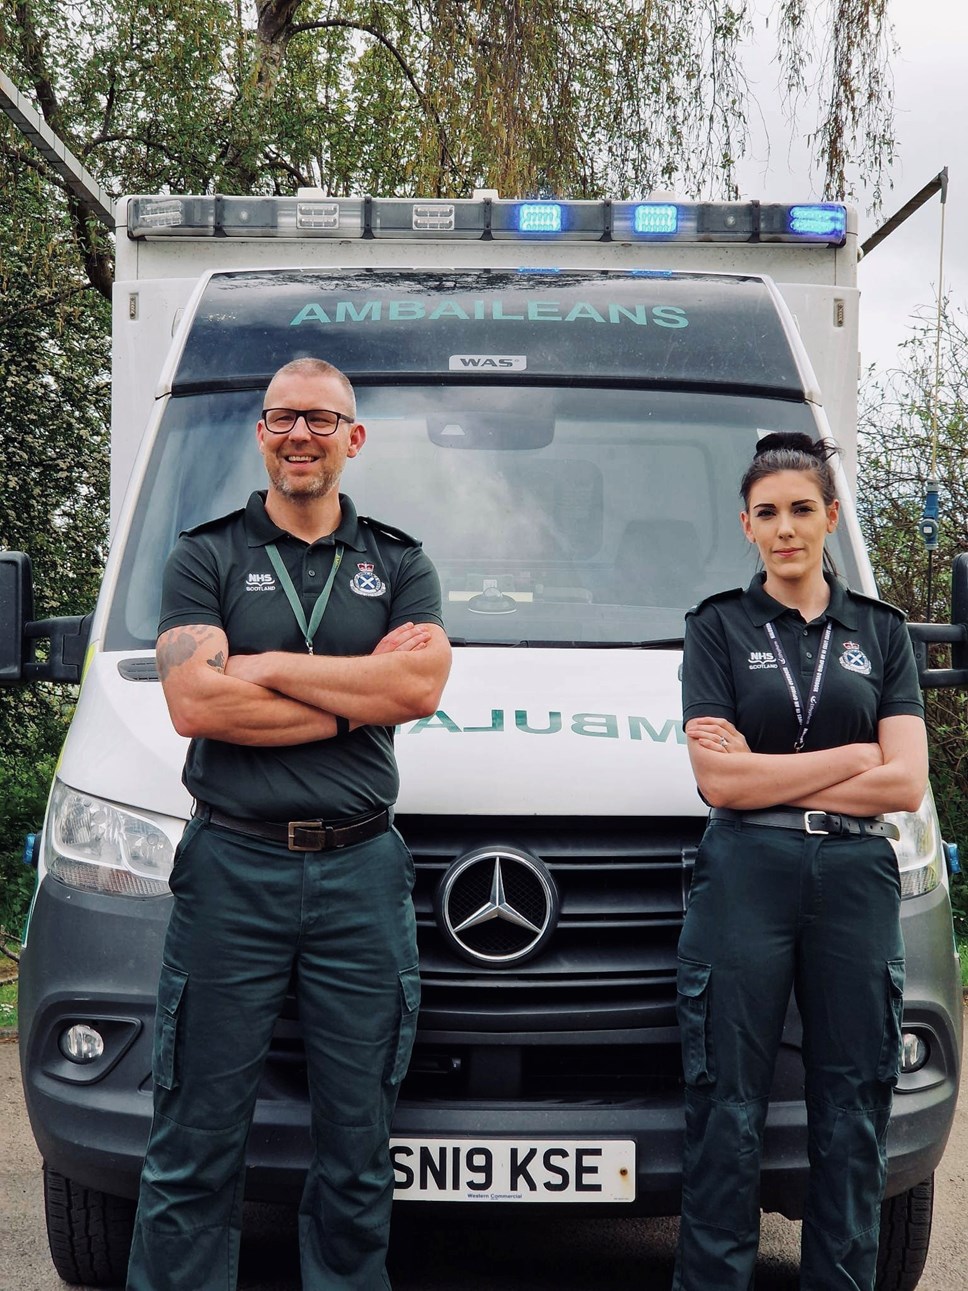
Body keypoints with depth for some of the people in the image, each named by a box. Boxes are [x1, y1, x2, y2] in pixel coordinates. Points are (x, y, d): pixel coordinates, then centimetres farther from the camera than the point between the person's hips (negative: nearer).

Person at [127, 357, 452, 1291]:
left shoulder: (399, 565, 12)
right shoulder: (206, 557, 6)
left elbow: (423, 686, -7)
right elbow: (195, 705, -9)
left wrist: (267, 667, -8)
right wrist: (361, 690, -7)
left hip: (360, 872, 2)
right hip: (230, 869, -2)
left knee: (356, 1146, 8)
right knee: (195, 1146, 2)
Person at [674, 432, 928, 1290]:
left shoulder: (882, 632, 11)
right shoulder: (719, 627, 6)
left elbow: (907, 785, 0)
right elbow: (718, 780, -5)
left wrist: (768, 777, -5)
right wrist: (855, 755, -4)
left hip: (857, 882, 2)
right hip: (744, 882, -2)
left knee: (852, 1113, 5)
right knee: (727, 1114, 0)